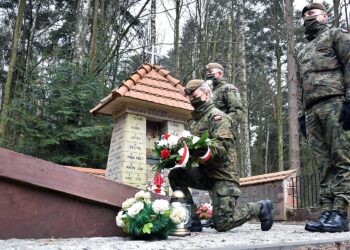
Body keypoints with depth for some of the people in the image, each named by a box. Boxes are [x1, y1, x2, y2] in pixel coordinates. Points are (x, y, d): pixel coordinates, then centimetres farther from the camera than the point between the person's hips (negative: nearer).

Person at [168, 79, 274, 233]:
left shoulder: (217, 116, -10)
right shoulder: (196, 119, 16)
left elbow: (223, 146, -23)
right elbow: (193, 145, 17)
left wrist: (202, 151, -40)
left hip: (223, 175, -7)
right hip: (205, 173, 8)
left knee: (222, 224, -9)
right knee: (175, 175, -12)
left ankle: (261, 208, 15)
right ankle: (192, 220, -7)